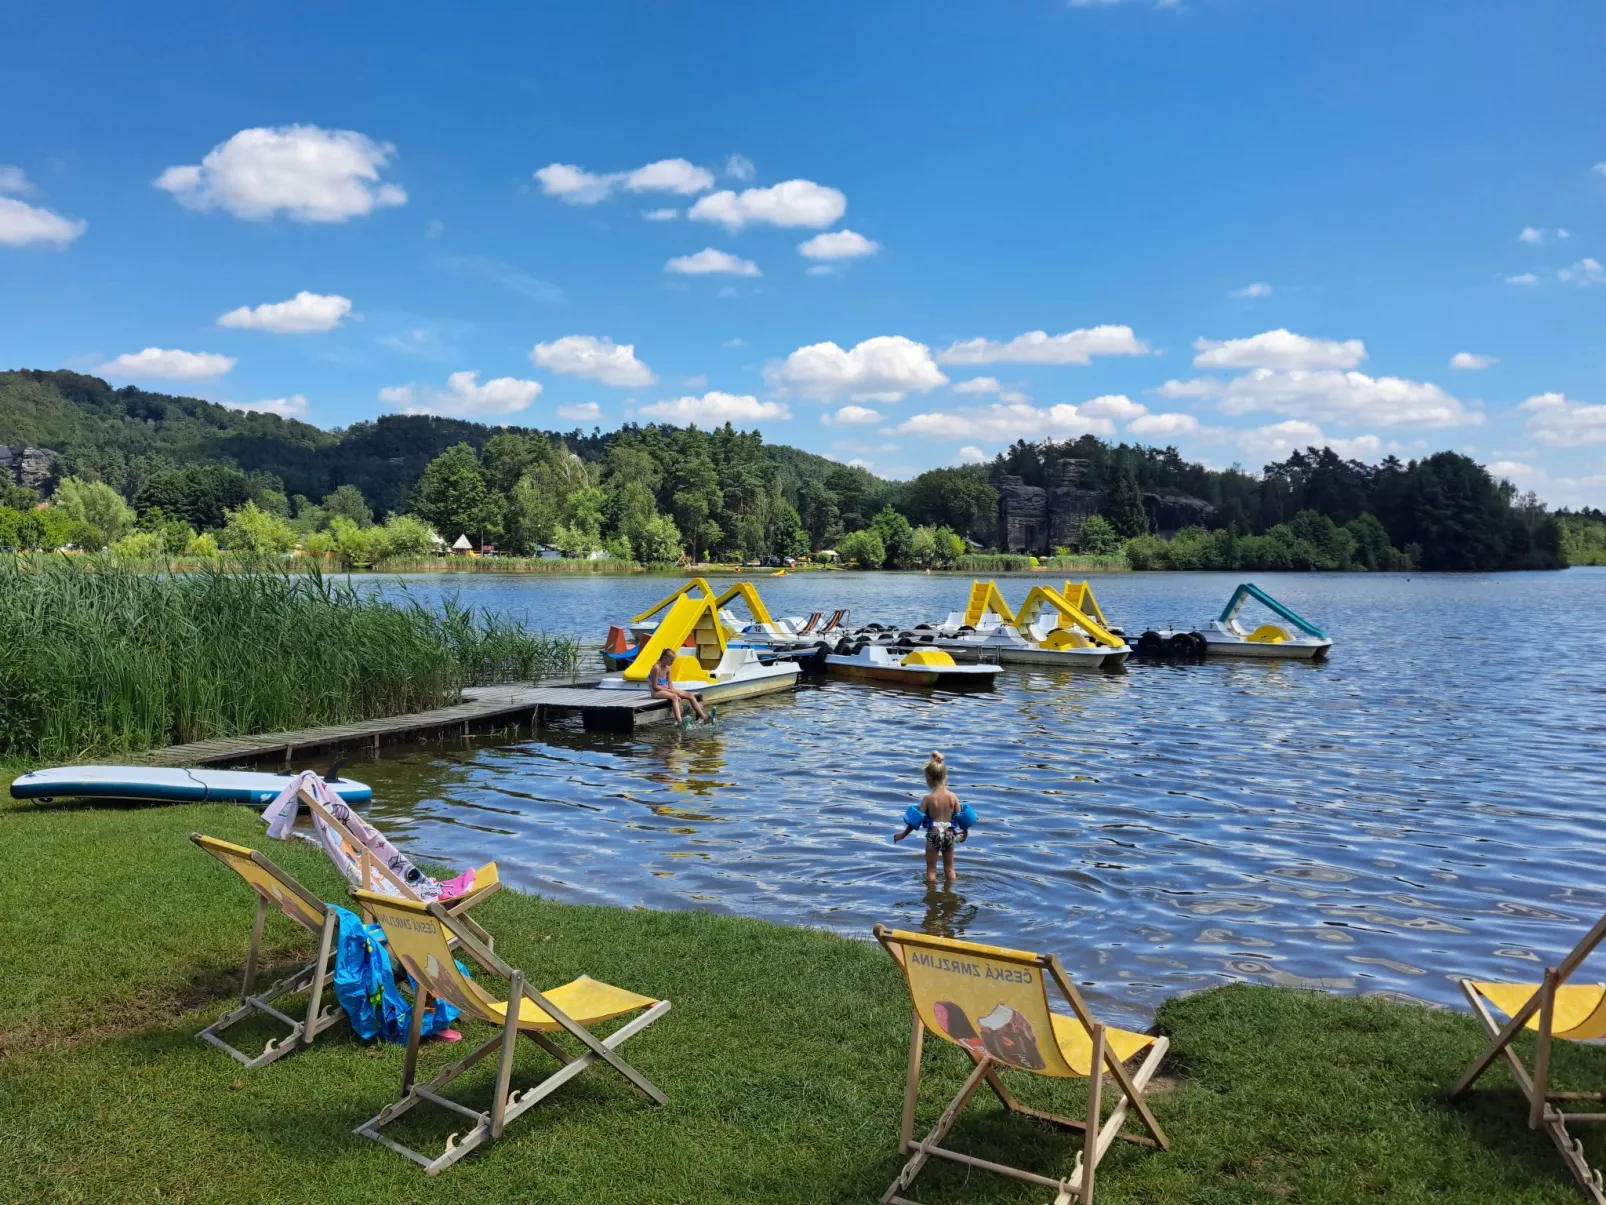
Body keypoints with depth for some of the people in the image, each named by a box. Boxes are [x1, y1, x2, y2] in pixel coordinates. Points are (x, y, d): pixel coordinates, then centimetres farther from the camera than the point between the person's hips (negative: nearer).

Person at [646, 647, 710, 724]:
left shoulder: (668, 668, 7)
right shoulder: (656, 668, -18)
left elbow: (670, 684, 6)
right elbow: (655, 686, -18)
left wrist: (674, 691, -14)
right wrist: (670, 690, -18)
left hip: (666, 690, 8)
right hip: (656, 692, -8)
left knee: (689, 695, -3)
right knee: (674, 697, -38)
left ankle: (704, 717, -5)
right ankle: (679, 722, -55)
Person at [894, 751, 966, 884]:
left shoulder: (928, 799, -13)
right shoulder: (953, 797, -4)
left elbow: (917, 820, -10)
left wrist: (903, 834, 0)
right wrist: (965, 832, 21)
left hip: (933, 835, -3)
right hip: (949, 835, 3)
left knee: (931, 870, 10)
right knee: (949, 868, 20)